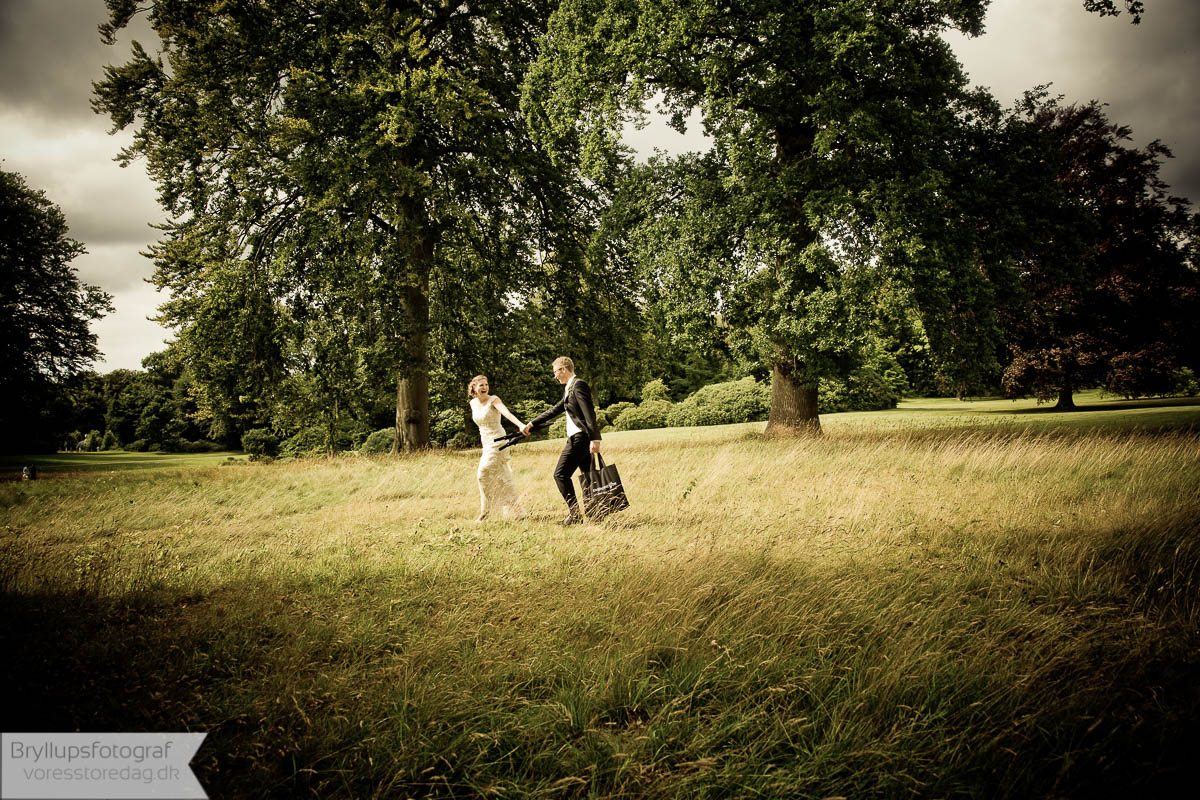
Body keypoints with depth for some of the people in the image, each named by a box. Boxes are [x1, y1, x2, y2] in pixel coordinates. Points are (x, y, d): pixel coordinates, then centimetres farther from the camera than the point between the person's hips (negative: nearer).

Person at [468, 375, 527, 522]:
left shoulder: (493, 400, -11)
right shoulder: (473, 403, 9)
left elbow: (507, 413, -29)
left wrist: (520, 425, -45)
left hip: (497, 442, -8)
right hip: (486, 443, 8)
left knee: (483, 473, -14)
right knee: (502, 479, 10)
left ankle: (485, 511, -1)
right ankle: (518, 512, 17)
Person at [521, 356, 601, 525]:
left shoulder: (578, 385, -11)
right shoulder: (569, 389, 19)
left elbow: (589, 414, -19)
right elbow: (554, 410, 25)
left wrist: (595, 439, -25)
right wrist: (531, 424, 26)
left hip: (580, 438, -10)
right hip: (580, 439, 10)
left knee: (561, 474, -7)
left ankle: (574, 513, -7)